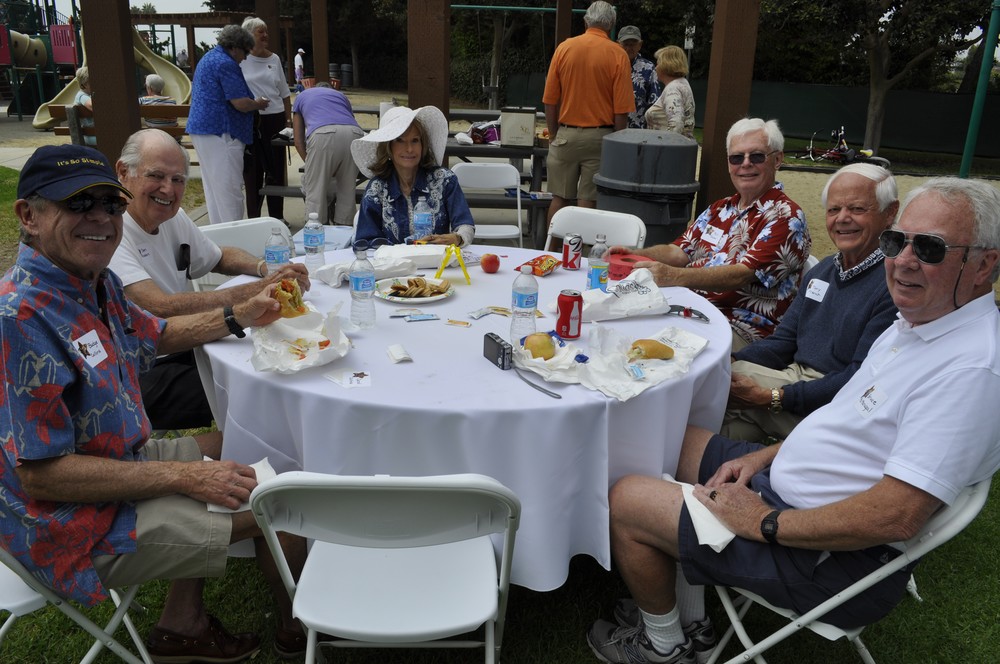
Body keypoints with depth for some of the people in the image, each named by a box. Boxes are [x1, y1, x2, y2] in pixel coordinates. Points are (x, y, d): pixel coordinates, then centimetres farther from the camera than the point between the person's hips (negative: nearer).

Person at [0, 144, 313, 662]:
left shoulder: (96, 283, 0)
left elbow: (155, 335, 20)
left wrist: (240, 318, 5)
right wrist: (183, 476, -25)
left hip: (121, 459, 10)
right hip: (77, 527, -10)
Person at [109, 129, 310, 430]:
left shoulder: (173, 217, 6)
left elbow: (219, 256, 21)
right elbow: (161, 308, -29)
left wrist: (266, 270, -2)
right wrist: (258, 291, -32)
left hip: (189, 348, 8)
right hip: (142, 373, -8)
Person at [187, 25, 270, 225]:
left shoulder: (208, 58, 19)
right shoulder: (226, 64, -14)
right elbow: (241, 103, -19)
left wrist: (253, 103, 25)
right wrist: (258, 104, 1)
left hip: (201, 129, 11)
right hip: (219, 132, -11)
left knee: (213, 188, 14)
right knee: (229, 189, -7)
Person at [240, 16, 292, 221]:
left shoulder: (274, 59, 9)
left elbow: (284, 92, 15)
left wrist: (289, 119, 11)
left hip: (275, 119, 3)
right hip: (250, 121, -3)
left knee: (276, 168, 6)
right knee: (253, 170, 2)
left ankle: (277, 217, 17)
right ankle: (253, 219, 11)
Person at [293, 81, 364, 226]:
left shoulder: (302, 96, 35)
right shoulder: (341, 95, 40)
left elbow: (298, 141, 29)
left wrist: (310, 164, 37)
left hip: (322, 135, -3)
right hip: (354, 134, 3)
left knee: (315, 193, 5)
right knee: (347, 192, 13)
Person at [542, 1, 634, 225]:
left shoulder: (564, 48, 0)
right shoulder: (618, 55, -6)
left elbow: (550, 100, 2)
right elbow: (621, 110, -8)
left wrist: (553, 135, 12)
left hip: (566, 134, 2)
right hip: (599, 136, -2)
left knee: (559, 197, 10)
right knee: (588, 201, 3)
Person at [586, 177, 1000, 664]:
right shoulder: (914, 324, 7)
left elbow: (896, 517, -31)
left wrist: (764, 523, -22)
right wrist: (766, 456, 5)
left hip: (831, 561, -10)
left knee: (626, 501, -10)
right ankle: (689, 623, 22)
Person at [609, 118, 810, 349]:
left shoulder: (786, 217, -6)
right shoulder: (721, 209, 19)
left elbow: (742, 275, -19)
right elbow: (679, 252, 14)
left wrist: (673, 276, -32)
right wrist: (634, 255, -7)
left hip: (742, 327, -7)